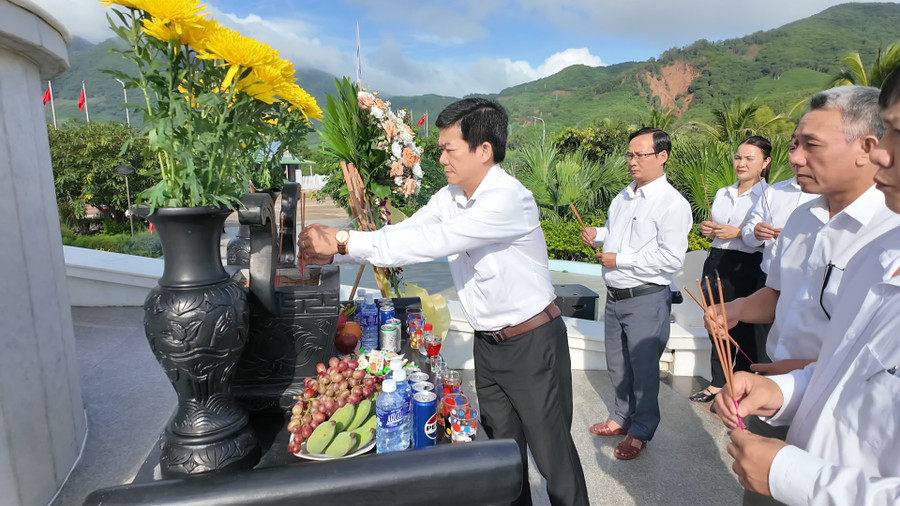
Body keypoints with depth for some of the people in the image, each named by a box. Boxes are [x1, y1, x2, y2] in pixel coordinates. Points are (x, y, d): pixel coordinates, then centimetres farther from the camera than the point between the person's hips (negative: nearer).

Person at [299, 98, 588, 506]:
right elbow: (404, 231, 0)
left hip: (532, 343, -7)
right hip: (487, 343, 7)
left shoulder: (508, 199, -25)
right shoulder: (449, 197, 2)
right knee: (502, 450, 21)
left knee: (551, 450, 9)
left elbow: (431, 242, -32)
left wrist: (344, 241, -29)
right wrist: (332, 251, -11)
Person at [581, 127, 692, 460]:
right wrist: (598, 236, 3)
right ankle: (623, 417, 40)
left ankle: (641, 430, 28)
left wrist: (620, 260, -20)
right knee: (617, 364, 20)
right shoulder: (623, 197, 10)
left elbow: (672, 258, -22)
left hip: (647, 299, -8)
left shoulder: (672, 204, -15)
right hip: (615, 295, 8)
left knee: (643, 367, 8)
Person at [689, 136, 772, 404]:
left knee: (744, 331, 2)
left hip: (748, 270, -6)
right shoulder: (722, 193, 12)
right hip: (717, 264, 6)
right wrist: (707, 229, 3)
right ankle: (717, 384, 28)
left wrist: (737, 233, -20)